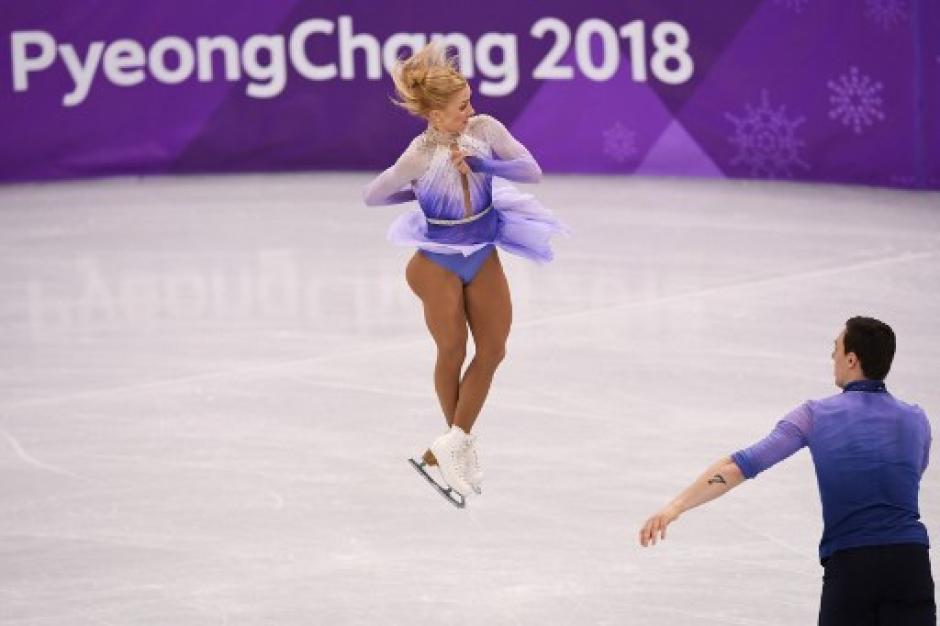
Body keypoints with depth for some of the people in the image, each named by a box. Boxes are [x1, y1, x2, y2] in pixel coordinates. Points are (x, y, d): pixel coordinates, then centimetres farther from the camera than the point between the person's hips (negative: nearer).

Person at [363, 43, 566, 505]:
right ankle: (460, 443, 27)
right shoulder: (419, 157, -25)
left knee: (493, 350, 4)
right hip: (439, 260, -5)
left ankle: (453, 444, 11)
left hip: (483, 255, 5)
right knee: (452, 354, 8)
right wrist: (420, 193, -7)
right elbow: (371, 196, -12)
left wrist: (480, 164, -28)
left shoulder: (484, 129, -15)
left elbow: (532, 172, -18)